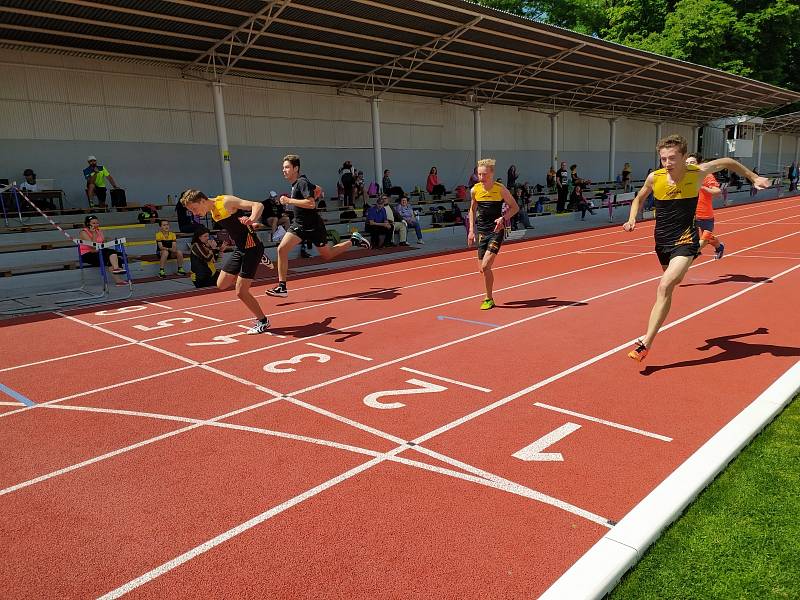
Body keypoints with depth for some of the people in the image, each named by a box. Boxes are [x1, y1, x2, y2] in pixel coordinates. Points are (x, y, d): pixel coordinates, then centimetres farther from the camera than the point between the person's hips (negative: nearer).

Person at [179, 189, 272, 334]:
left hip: (252, 247, -9)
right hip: (238, 249, 9)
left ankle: (263, 321, 14)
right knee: (222, 284, 14)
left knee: (241, 292, -8)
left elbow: (258, 205, -26)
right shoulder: (213, 212, 9)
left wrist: (251, 220, -44)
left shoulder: (226, 202, -16)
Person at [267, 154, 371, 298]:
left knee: (327, 255, 8)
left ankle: (353, 240, 29)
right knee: (282, 249, -8)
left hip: (313, 226, -8)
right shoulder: (296, 183, 10)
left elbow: (311, 204, -31)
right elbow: (319, 190, 23)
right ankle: (282, 287, -4)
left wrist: (289, 201, -27)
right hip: (299, 224, 8)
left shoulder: (302, 182, -18)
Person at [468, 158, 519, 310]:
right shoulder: (475, 190, 0)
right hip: (481, 231, 4)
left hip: (496, 231, -4)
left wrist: (503, 218, -18)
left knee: (485, 266, -16)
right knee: (482, 269, 7)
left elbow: (514, 207, -1)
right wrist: (471, 230, 10)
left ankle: (489, 299, 0)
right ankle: (489, 296, 30)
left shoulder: (500, 189, -10)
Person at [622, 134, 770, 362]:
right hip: (662, 241, 4)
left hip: (685, 241, -4)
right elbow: (639, 198, 13)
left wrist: (754, 177, 18)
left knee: (665, 286, -24)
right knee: (670, 282, 27)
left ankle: (646, 343, -26)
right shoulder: (654, 178, -8)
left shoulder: (698, 173, -11)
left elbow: (727, 162, 10)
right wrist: (632, 219, -5)